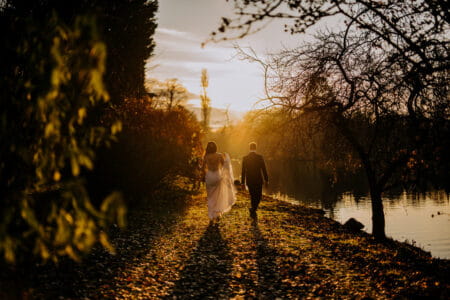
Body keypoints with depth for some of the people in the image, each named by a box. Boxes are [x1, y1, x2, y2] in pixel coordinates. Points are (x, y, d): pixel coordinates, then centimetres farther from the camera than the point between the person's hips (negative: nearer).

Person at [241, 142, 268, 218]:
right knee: (258, 196, 11)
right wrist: (266, 180, 3)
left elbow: (243, 171, -1)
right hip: (258, 180, -2)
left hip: (249, 181, 2)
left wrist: (243, 182, 5)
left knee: (253, 197, 16)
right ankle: (253, 209, -9)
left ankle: (253, 212, 19)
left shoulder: (245, 158, -3)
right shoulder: (260, 157, -8)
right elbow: (264, 169, -6)